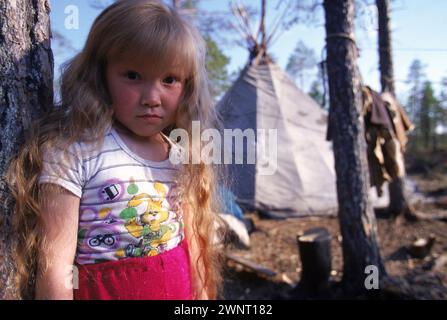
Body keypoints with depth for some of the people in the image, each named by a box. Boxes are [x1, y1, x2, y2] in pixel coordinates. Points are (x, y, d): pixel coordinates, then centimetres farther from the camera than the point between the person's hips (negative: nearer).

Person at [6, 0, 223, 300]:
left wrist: (202, 295, 7)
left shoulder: (183, 156, -3)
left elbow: (193, 244, 5)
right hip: (106, 290, -4)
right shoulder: (72, 151, -18)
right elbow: (55, 267, -17)